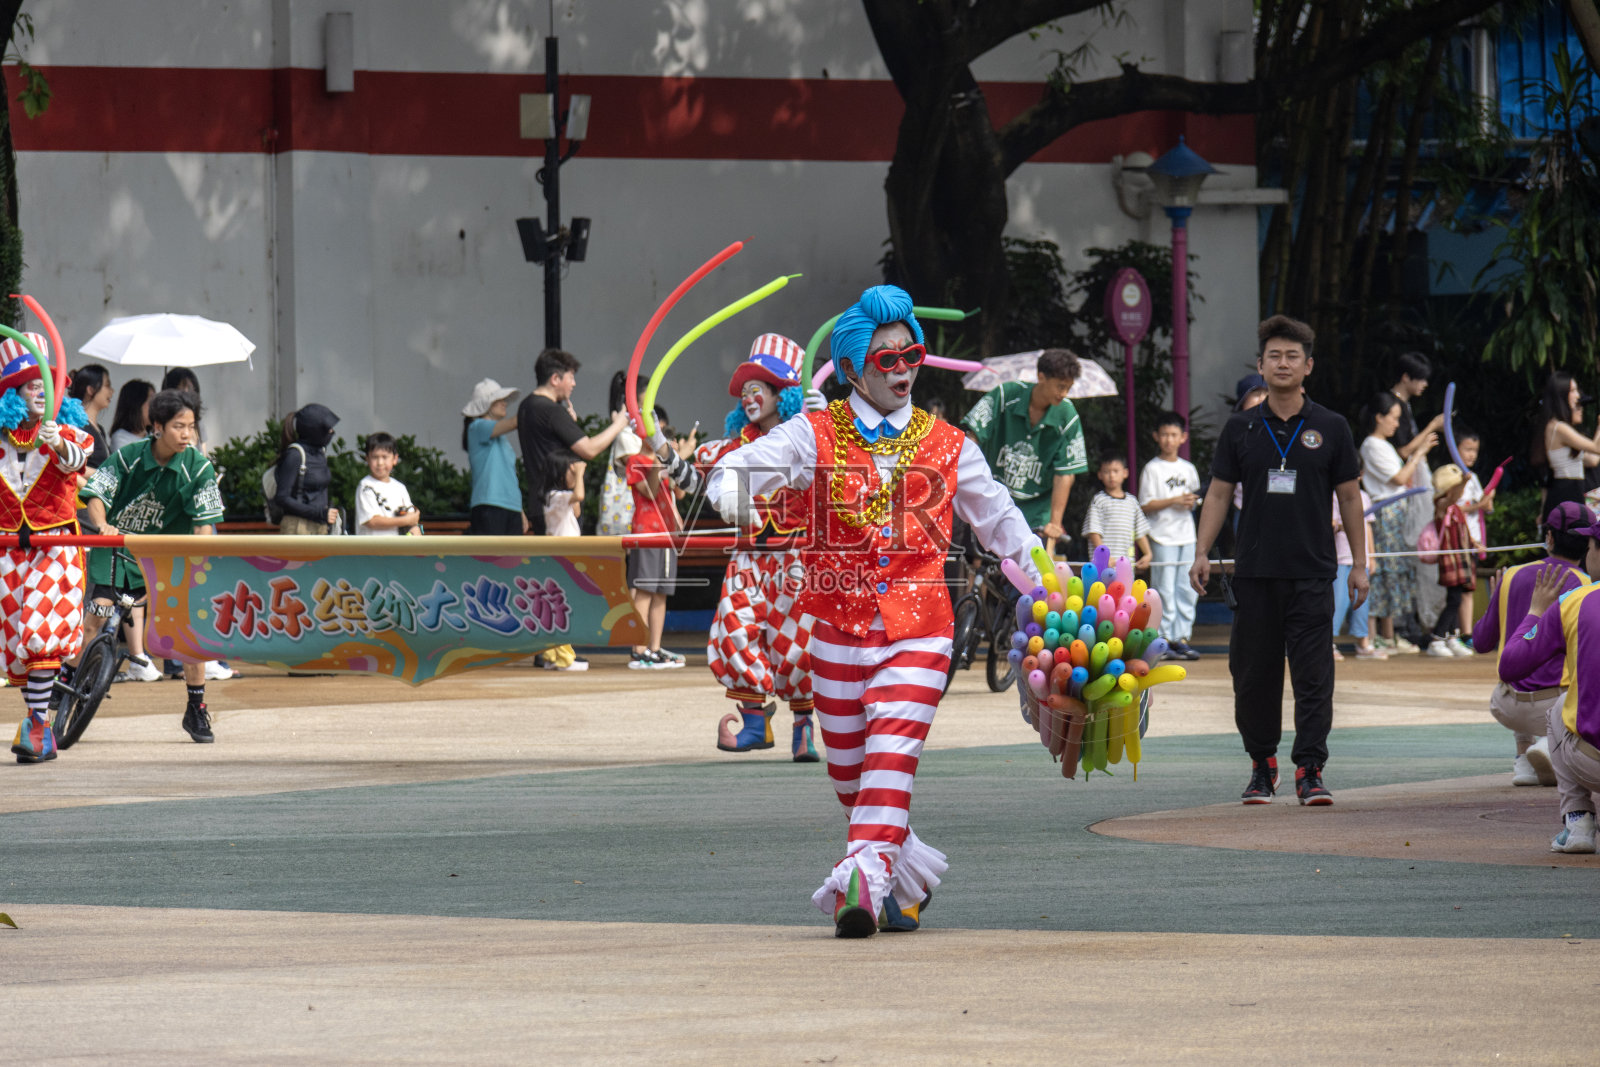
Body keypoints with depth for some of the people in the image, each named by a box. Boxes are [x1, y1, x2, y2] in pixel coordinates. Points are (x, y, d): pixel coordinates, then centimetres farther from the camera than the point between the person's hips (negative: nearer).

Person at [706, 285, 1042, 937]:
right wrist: (733, 495, -32)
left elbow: (998, 517, 20)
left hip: (919, 630, -1)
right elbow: (739, 467, -8)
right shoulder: (816, 436, 3)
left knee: (892, 755, -17)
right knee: (847, 766, 7)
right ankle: (906, 869, 26)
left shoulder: (947, 447, 8)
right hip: (839, 625, 1)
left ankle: (866, 876, -26)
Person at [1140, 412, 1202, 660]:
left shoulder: (1188, 469, 13)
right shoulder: (1153, 469, -2)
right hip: (1163, 538, -5)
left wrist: (1192, 502, -3)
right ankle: (1164, 638, -3)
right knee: (1165, 589, -7)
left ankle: (1182, 638, 8)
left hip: (1187, 535, 5)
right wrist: (1174, 501, -15)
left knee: (1187, 589, 4)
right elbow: (1146, 505, -7)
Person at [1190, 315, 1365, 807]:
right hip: (1255, 572, 2)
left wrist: (1359, 563, 4)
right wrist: (1201, 553, -1)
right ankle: (1262, 765, 18)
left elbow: (1349, 496, 8)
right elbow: (1219, 492, 9)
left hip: (1312, 573, -2)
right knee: (1253, 674, 5)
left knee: (1313, 675, -6)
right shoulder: (1242, 429, 7)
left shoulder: (1330, 429, 4)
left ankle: (1310, 771, -5)